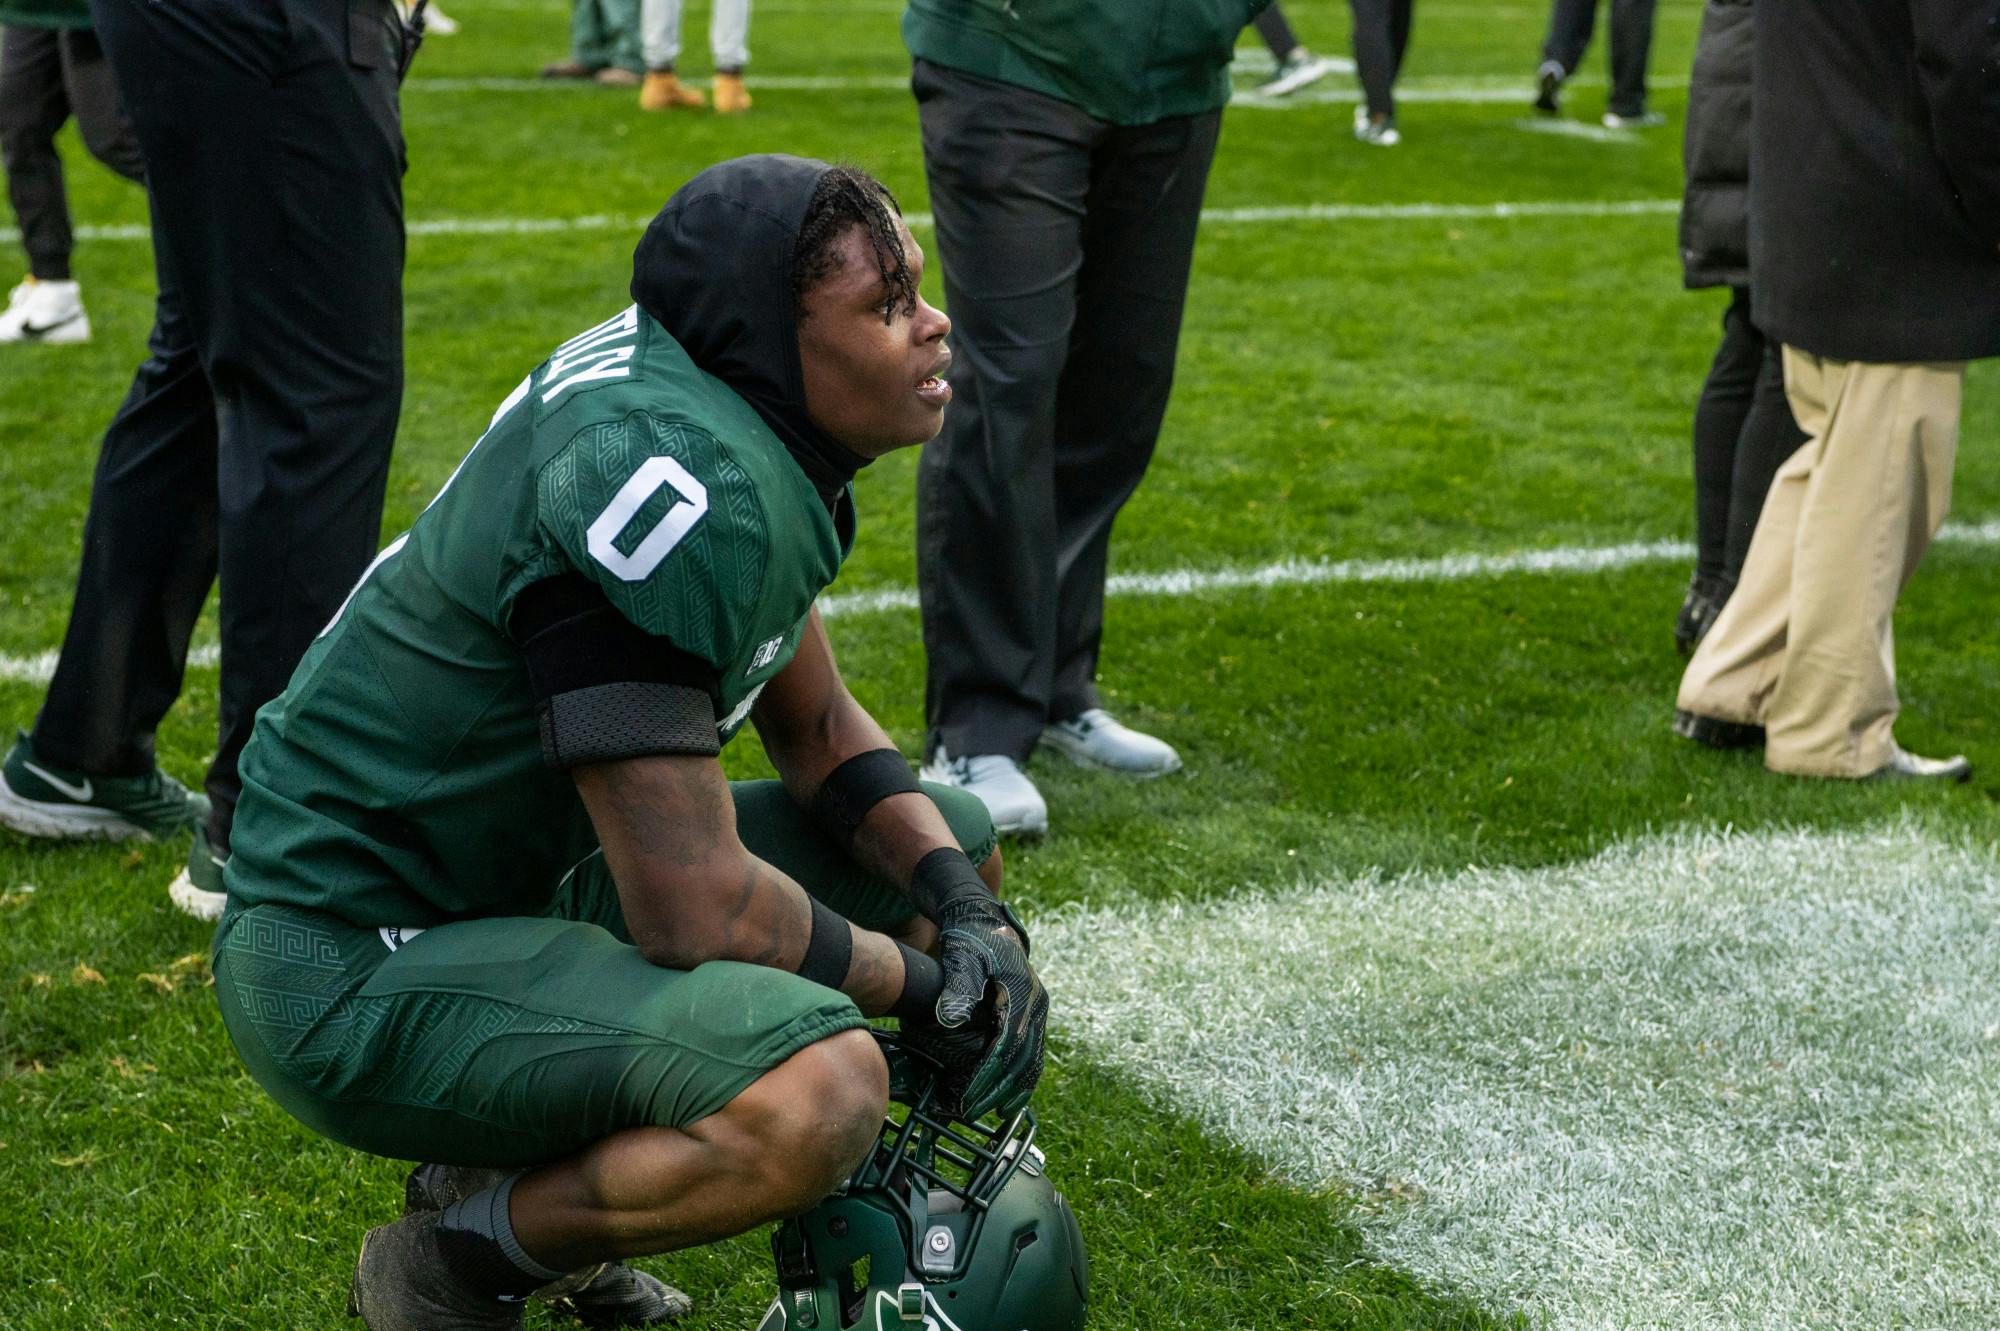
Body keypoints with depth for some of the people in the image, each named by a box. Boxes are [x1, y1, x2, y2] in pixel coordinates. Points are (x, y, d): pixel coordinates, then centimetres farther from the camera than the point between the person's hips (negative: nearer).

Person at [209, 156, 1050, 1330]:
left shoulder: (728, 414, 2)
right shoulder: (683, 488, -27)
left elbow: (819, 730, 12)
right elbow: (694, 913, -27)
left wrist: (964, 909, -4)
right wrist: (915, 982, -10)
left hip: (522, 878, 10)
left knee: (956, 843, 12)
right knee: (821, 1092, -32)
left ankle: (525, 1153, 14)